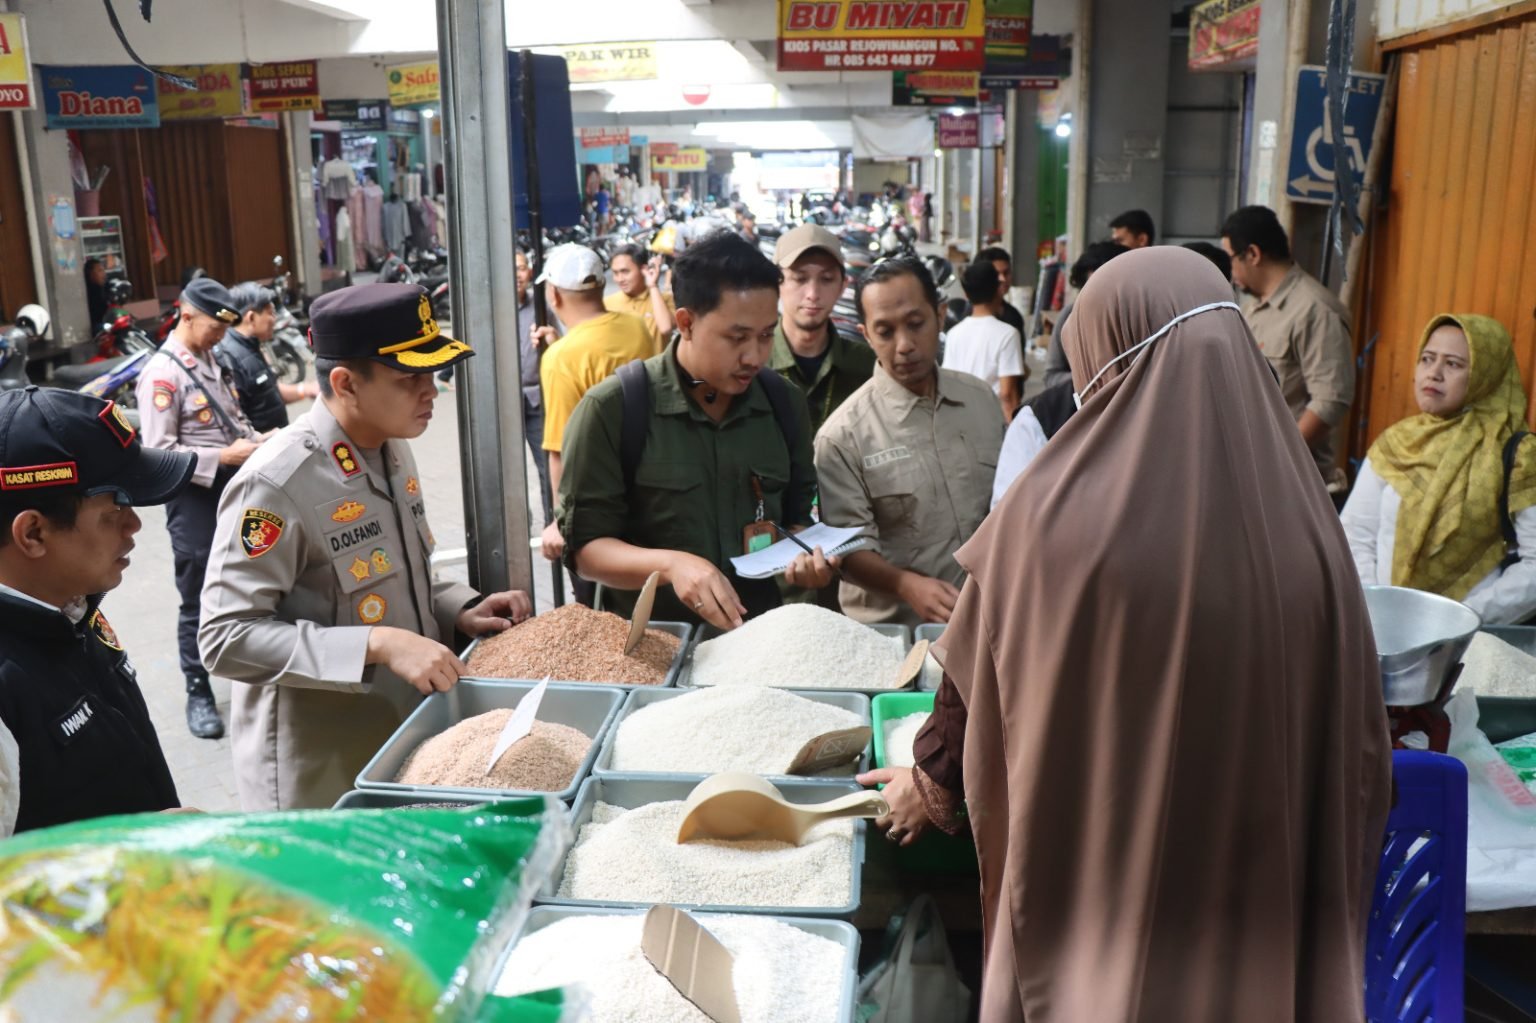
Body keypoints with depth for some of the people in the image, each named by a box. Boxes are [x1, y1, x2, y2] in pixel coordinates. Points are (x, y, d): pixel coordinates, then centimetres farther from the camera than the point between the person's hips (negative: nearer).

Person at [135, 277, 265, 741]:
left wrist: (256, 439, -1)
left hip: (235, 488, 7)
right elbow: (158, 453, -18)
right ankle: (199, 694, 19)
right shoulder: (162, 374, -14)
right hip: (195, 498, -7)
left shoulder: (215, 362, 9)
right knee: (199, 602, 5)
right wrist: (225, 456, -21)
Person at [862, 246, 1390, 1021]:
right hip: (1267, 907, 3)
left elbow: (981, 679, -4)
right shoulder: (1302, 517, -12)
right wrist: (1326, 901, 15)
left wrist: (932, 781, 15)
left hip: (1101, 900, -2)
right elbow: (1359, 736, -2)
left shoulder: (1059, 509, -19)